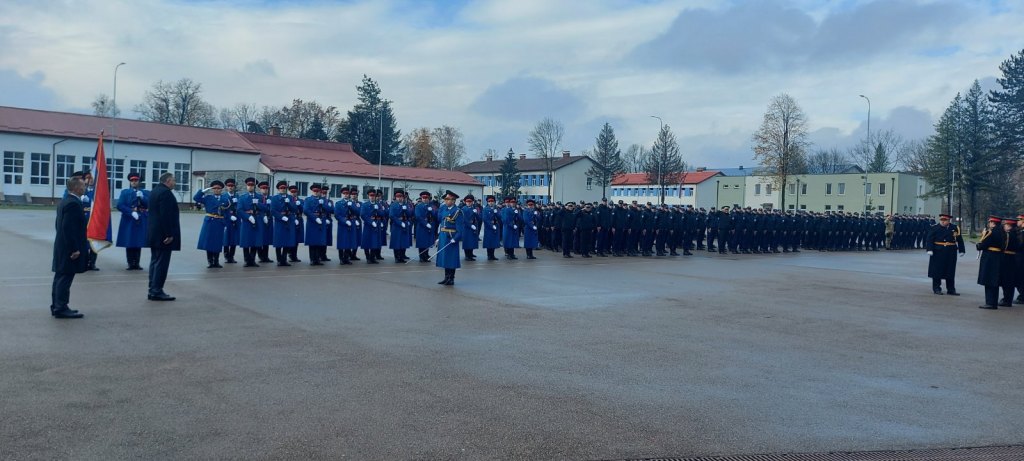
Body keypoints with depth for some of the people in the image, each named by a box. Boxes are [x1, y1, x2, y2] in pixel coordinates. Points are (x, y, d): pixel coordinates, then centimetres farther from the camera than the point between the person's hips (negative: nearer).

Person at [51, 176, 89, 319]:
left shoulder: (64, 201, 14)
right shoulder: (73, 203, -18)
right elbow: (69, 228, -24)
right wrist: (75, 249, -22)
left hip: (62, 247, 11)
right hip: (70, 248, -11)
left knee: (60, 277, 15)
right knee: (65, 278, -6)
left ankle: (56, 307, 23)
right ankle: (61, 309, -2)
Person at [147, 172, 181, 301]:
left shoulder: (155, 191, 16)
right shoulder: (166, 192, -15)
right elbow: (166, 215, -22)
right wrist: (169, 234, -21)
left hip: (154, 233, 10)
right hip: (163, 234, -10)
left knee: (155, 261, 12)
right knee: (162, 263, -6)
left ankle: (153, 291, 16)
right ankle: (157, 292, -4)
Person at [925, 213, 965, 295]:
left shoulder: (955, 228, 6)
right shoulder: (934, 228, -2)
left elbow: (960, 240, 9)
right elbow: (929, 240, -6)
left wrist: (961, 250, 7)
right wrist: (929, 249, -17)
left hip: (951, 253, 3)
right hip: (938, 252, -2)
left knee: (950, 271, 8)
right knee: (937, 270, 2)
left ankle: (951, 289, 14)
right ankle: (936, 288, 11)